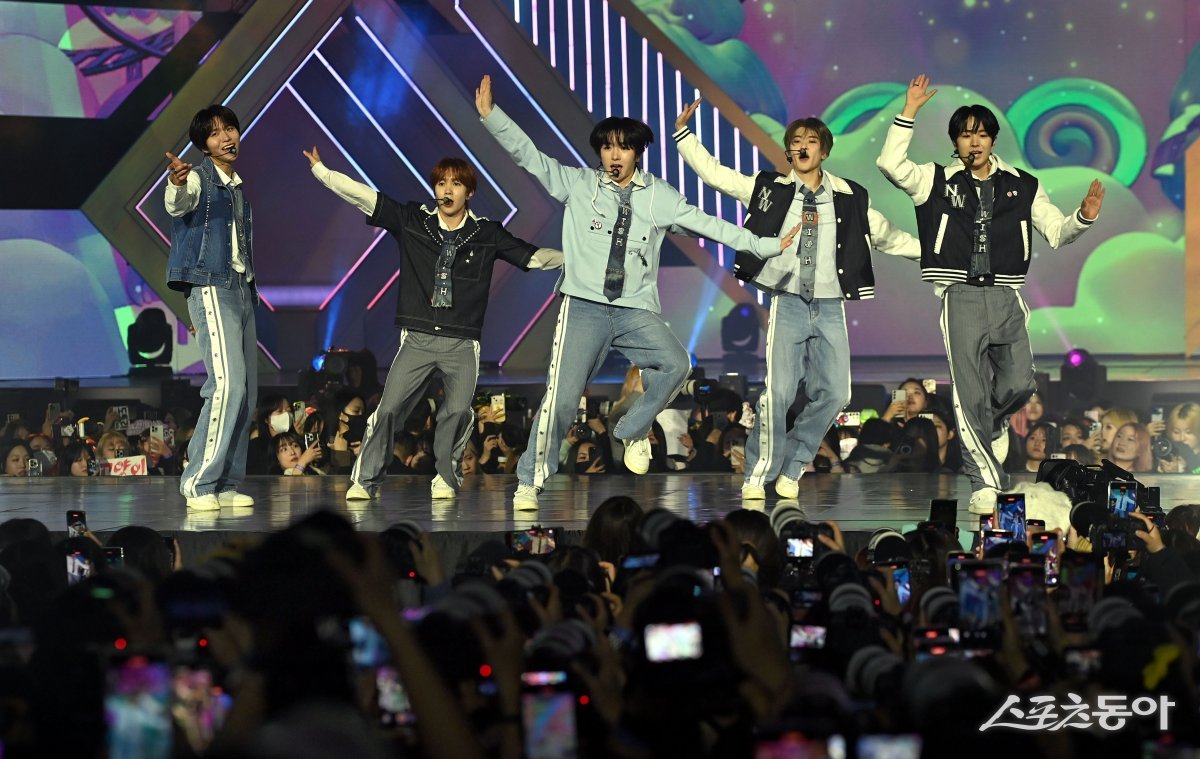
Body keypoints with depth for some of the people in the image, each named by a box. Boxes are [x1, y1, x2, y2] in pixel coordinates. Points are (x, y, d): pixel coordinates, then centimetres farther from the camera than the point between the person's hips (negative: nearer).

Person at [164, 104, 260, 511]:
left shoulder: (238, 186, 20)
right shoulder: (199, 178, -5)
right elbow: (178, 204, -30)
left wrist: (251, 289, 20)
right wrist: (176, 185, -52)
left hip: (242, 289, 9)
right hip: (210, 287, -9)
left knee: (246, 391, 6)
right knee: (227, 384, -21)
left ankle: (226, 485, 10)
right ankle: (199, 483, -17)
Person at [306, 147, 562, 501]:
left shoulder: (487, 234, 5)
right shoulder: (412, 221, 4)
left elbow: (532, 256, 8)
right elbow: (363, 196, 3)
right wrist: (321, 171, -1)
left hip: (462, 343, 0)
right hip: (417, 339, 0)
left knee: (458, 412, -12)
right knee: (389, 408, -8)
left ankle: (446, 478, 10)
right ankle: (365, 480, 4)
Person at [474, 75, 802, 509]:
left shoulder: (659, 197, 8)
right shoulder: (578, 185, 4)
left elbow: (707, 225, 8)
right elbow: (528, 155, -2)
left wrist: (765, 246, 4)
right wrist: (490, 115, -13)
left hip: (636, 310, 2)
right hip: (585, 308, -2)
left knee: (676, 365, -22)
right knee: (561, 397, -10)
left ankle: (633, 431, 3)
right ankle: (529, 482, 4)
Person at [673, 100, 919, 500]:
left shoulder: (850, 199, 9)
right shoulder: (770, 189, 6)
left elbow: (887, 236, 19)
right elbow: (712, 172, 8)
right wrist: (683, 134, 1)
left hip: (830, 307, 3)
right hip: (787, 303, -3)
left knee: (833, 394, -2)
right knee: (779, 391, -13)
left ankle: (790, 470, 15)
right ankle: (758, 474, 2)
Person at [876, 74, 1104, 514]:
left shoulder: (1022, 186, 13)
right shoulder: (937, 182, 7)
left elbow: (1056, 233, 16)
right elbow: (890, 164, -7)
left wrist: (1084, 217, -4)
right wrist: (909, 113, -11)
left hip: (1006, 299, 2)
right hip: (961, 299, -2)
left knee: (1018, 384, -9)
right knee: (970, 393, -8)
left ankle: (993, 424, 27)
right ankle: (986, 483, -3)